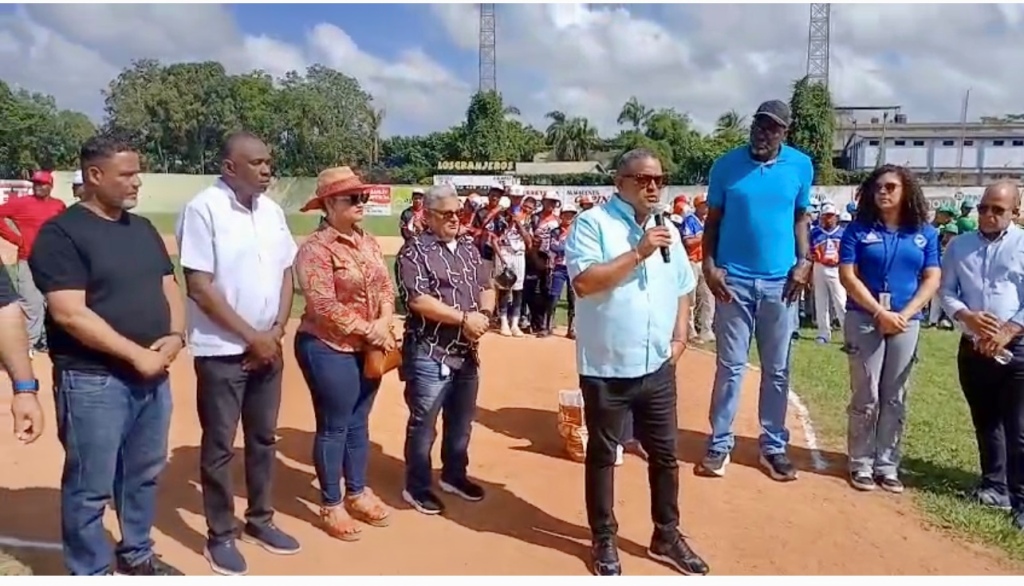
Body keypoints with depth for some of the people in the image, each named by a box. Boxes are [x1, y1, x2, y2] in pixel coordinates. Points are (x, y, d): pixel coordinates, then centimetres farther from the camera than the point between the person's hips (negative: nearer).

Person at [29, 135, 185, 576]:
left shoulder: (144, 229, 11)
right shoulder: (61, 233, -11)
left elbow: (168, 286, 14)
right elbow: (69, 313, -19)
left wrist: (176, 335, -6)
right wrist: (136, 354, -19)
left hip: (153, 376, 7)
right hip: (93, 381, -7)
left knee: (145, 473, 19)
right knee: (91, 487, 4)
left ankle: (136, 554, 37)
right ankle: (90, 574, 21)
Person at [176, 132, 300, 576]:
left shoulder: (272, 211, 6)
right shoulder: (203, 209, -14)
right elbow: (199, 286, -17)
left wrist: (276, 331, -2)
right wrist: (251, 336, -15)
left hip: (268, 347, 6)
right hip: (222, 350, -6)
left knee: (263, 438, 16)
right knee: (219, 446, 6)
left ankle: (259, 520, 32)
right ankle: (220, 536, 21)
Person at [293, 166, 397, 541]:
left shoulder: (369, 243, 8)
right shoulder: (315, 248, -15)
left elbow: (386, 287, 8)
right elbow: (323, 306, -21)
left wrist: (384, 322, -11)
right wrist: (369, 329, -18)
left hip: (368, 349, 7)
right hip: (329, 350, -7)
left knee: (359, 423, 17)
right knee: (333, 428, 4)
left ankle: (357, 493, 33)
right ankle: (331, 505, 20)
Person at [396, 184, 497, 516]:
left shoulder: (469, 249, 12)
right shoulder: (415, 251, -10)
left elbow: (486, 287, 14)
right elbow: (417, 299, -20)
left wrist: (485, 314, -8)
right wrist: (463, 318, -20)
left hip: (467, 353, 7)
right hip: (430, 355, -7)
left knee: (461, 422, 19)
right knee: (423, 425, 5)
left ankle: (454, 476, 36)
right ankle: (417, 487, 20)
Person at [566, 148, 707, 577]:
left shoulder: (668, 231, 11)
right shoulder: (592, 223, -9)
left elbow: (682, 288, 19)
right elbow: (584, 281, -22)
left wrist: (679, 337, 7)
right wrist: (638, 253, -23)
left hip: (657, 366, 6)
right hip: (606, 368, -5)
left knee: (665, 454, 15)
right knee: (602, 455, 10)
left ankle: (666, 536, 32)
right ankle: (603, 540, 27)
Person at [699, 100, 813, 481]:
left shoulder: (801, 166, 2)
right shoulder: (726, 164, -2)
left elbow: (801, 217, 11)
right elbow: (713, 220, 3)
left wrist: (804, 261, -2)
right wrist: (709, 265, -9)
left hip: (780, 282, 2)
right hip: (733, 280, -2)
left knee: (777, 370, 9)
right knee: (730, 366, 3)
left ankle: (773, 446, 21)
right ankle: (720, 444, 13)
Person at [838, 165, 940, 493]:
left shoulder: (925, 234, 7)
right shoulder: (858, 230, -1)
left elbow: (932, 280, 4)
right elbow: (848, 276, -7)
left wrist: (905, 314, -10)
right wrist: (880, 313, -13)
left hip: (907, 323, 3)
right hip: (864, 320, -2)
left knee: (896, 399, 8)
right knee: (866, 397, 0)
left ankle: (887, 465, 18)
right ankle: (861, 464, 10)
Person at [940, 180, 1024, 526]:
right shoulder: (959, 246, 9)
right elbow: (946, 291, 6)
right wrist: (967, 316, -12)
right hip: (972, 348, 4)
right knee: (985, 422, 14)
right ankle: (994, 486, 28)